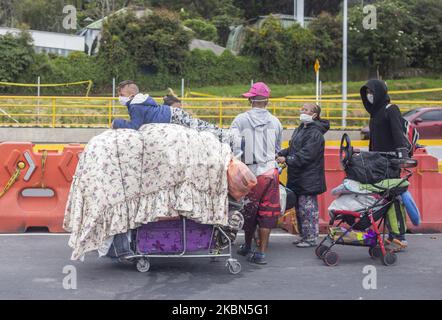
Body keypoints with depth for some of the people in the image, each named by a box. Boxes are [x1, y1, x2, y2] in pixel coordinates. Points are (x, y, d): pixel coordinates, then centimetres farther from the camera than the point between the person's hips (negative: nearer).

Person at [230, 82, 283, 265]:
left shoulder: (240, 121, -4)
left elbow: (234, 148, -10)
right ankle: (261, 252, 4)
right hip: (270, 172, 1)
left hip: (251, 172, -1)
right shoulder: (275, 122, 3)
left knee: (249, 211, 15)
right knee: (267, 213, 5)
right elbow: (277, 149, 11)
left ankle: (247, 247, 31)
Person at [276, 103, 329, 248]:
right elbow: (292, 148, 18)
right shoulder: (300, 129, 16)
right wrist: (281, 154, 1)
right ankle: (303, 234, 26)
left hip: (309, 179, -9)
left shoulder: (315, 133, -15)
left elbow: (306, 155, -22)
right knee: (299, 206, 15)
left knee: (307, 207, -5)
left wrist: (287, 159, -24)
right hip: (297, 177, 9)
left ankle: (311, 237, 5)